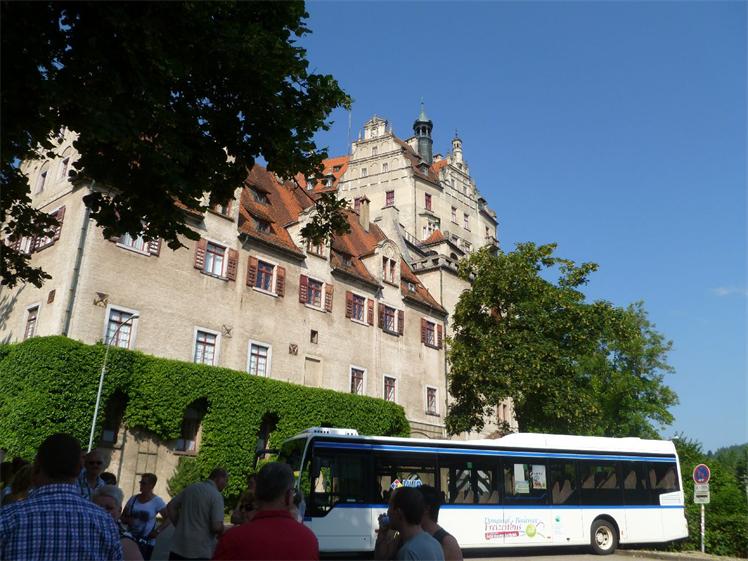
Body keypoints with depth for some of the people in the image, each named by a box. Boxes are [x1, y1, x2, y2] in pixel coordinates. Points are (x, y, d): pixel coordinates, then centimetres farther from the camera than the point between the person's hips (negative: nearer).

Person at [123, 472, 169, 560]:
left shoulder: (157, 501, -5)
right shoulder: (133, 498, 6)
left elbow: (169, 518, -5)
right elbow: (123, 517, 13)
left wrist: (158, 531, -14)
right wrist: (127, 520, -8)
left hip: (146, 542, -3)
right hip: (130, 539, 3)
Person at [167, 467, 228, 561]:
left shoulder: (191, 488, 8)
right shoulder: (216, 495, -13)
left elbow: (170, 506, 14)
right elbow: (217, 526, -20)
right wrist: (222, 533, 1)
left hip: (177, 548, 6)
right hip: (201, 552, -6)